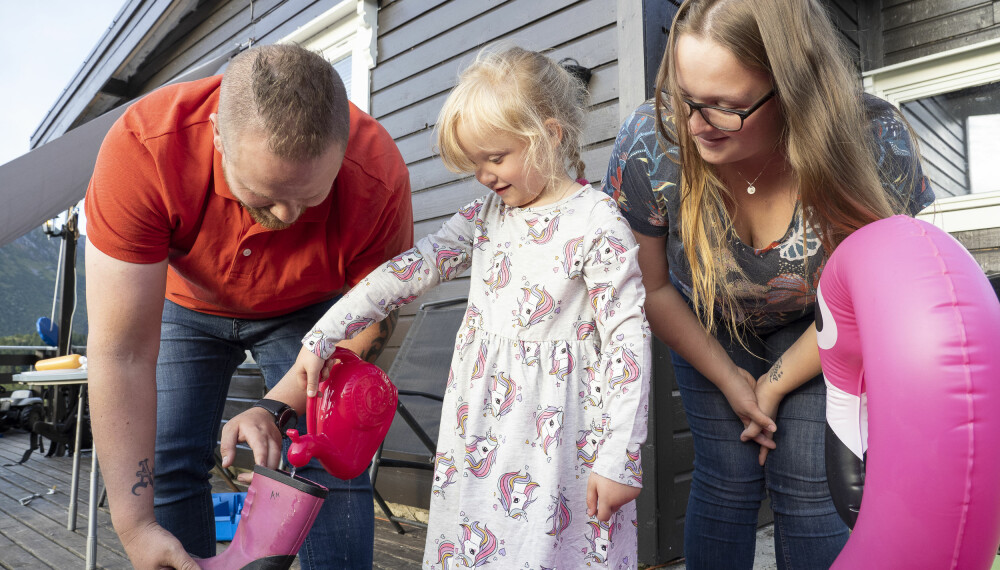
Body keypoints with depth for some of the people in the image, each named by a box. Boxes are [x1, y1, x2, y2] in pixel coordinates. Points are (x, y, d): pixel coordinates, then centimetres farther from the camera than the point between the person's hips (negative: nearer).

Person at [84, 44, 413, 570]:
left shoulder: (379, 177, -36)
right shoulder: (143, 148, -37)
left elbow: (367, 322, -19)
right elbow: (121, 352, -33)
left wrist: (279, 409, -28)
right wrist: (134, 524, -32)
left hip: (306, 310, 0)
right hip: (186, 304, 1)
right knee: (164, 465, -7)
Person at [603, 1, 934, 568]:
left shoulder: (877, 145, -30)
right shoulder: (648, 144, -31)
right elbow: (652, 287, -14)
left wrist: (776, 385, -9)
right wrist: (727, 377, -8)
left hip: (812, 330, 0)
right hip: (708, 327, 0)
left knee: (809, 485, -5)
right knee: (729, 480, -3)